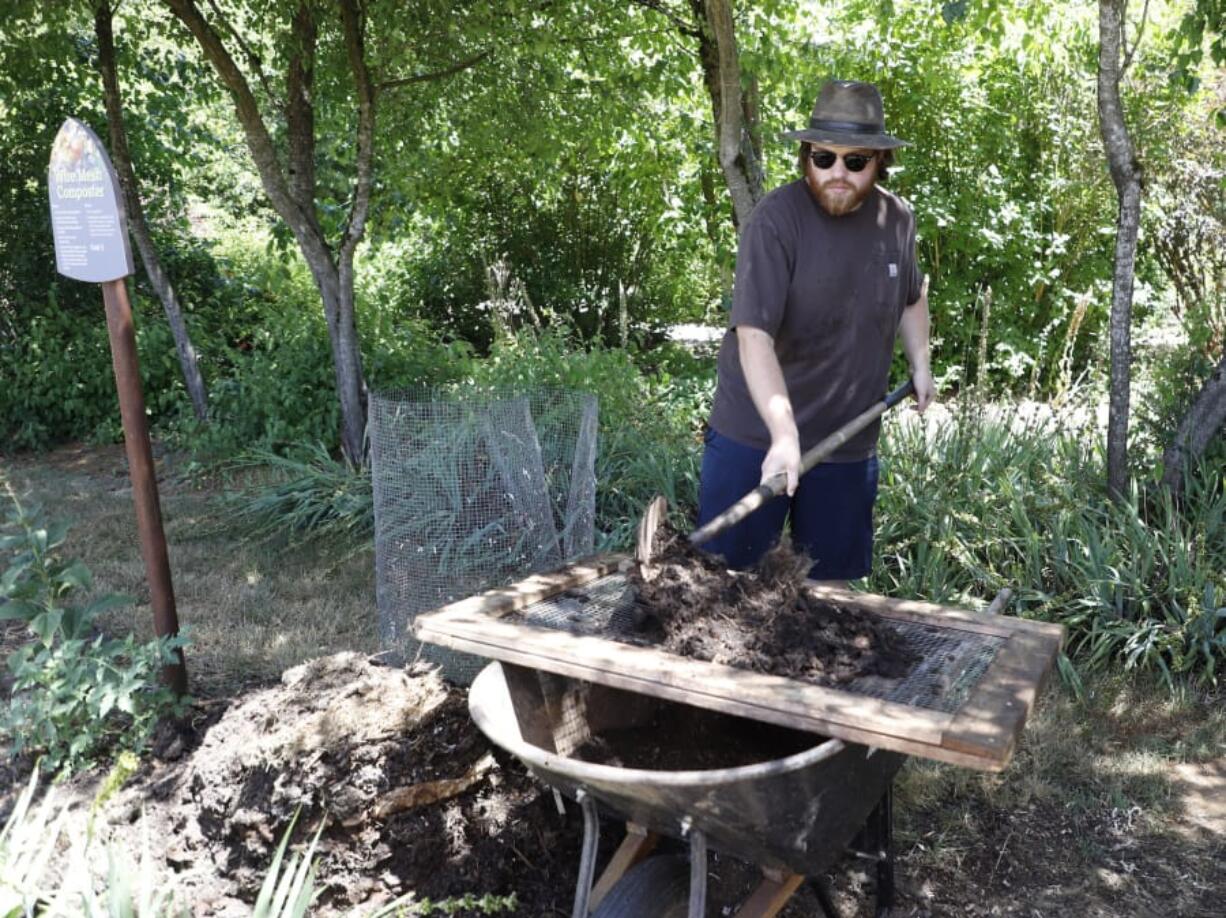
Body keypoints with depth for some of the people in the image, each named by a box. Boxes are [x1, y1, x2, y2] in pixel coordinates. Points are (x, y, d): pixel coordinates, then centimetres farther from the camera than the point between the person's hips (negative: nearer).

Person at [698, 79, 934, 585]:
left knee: (832, 580, 13)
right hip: (757, 437, -5)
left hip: (848, 444, 5)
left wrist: (920, 364, 14)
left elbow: (911, 296, 25)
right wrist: (784, 436, -35)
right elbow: (754, 336, -26)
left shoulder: (897, 219, 3)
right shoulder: (775, 220, -17)